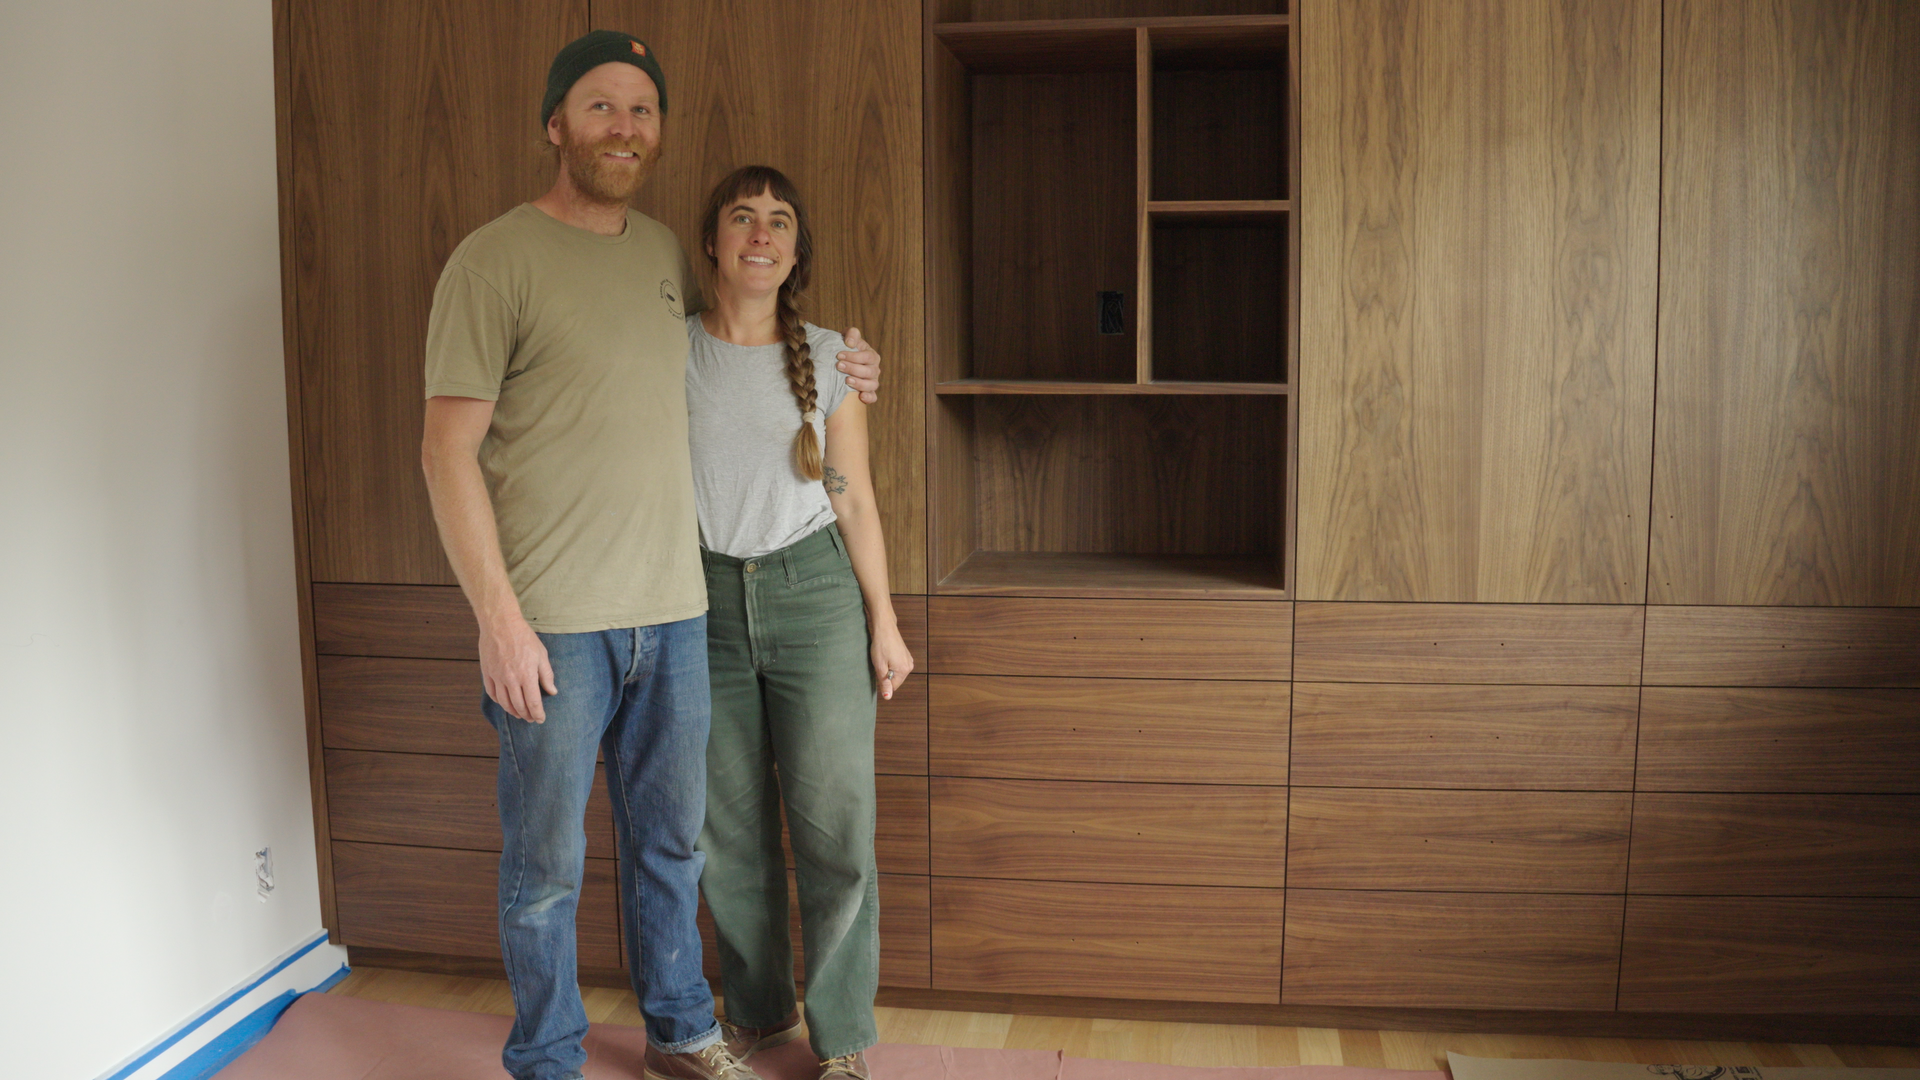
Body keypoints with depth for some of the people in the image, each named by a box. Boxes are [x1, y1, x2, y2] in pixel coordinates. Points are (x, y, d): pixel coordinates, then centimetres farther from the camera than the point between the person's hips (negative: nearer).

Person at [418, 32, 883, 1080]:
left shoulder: (666, 252, 10)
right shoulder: (495, 259, -8)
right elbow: (449, 452, -10)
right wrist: (499, 619, -15)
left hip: (674, 609, 6)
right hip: (552, 621, -5)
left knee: (672, 840, 18)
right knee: (546, 866, 7)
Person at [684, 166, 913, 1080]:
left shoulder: (828, 354, 3)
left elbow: (855, 498, 4)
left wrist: (884, 623, 3)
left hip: (814, 593, -1)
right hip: (705, 601, 1)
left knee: (835, 824, -3)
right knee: (728, 828, 9)